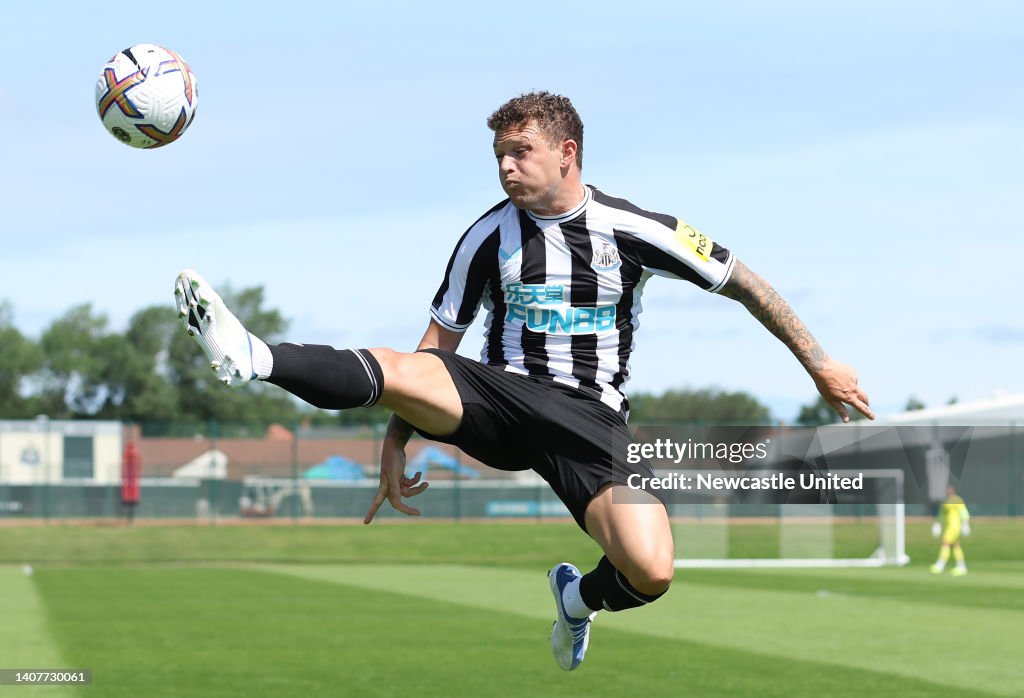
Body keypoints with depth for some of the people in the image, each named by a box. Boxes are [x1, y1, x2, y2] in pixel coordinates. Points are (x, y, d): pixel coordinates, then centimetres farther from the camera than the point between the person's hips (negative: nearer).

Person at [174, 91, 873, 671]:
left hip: (592, 417, -1)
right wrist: (396, 442, 4)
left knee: (652, 573, -22)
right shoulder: (488, 238, 3)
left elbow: (743, 281, 7)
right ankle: (252, 358, -41)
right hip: (501, 396, 1)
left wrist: (820, 364, 9)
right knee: (396, 369, -29)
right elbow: (438, 345, 11)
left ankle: (580, 596, 13)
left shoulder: (636, 230, -2)